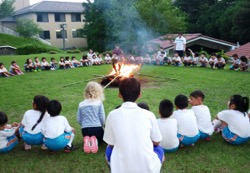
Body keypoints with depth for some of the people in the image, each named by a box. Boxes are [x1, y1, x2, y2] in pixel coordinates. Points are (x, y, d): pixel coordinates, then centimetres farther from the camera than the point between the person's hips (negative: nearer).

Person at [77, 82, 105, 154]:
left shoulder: (81, 104, 3)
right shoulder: (99, 103, -5)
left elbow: (79, 120, 6)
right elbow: (102, 118, -4)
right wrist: (102, 125, 17)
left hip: (85, 129, 2)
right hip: (97, 128, -2)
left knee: (86, 136, 35)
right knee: (100, 138, 29)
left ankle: (87, 140, -4)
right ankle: (95, 140, -8)